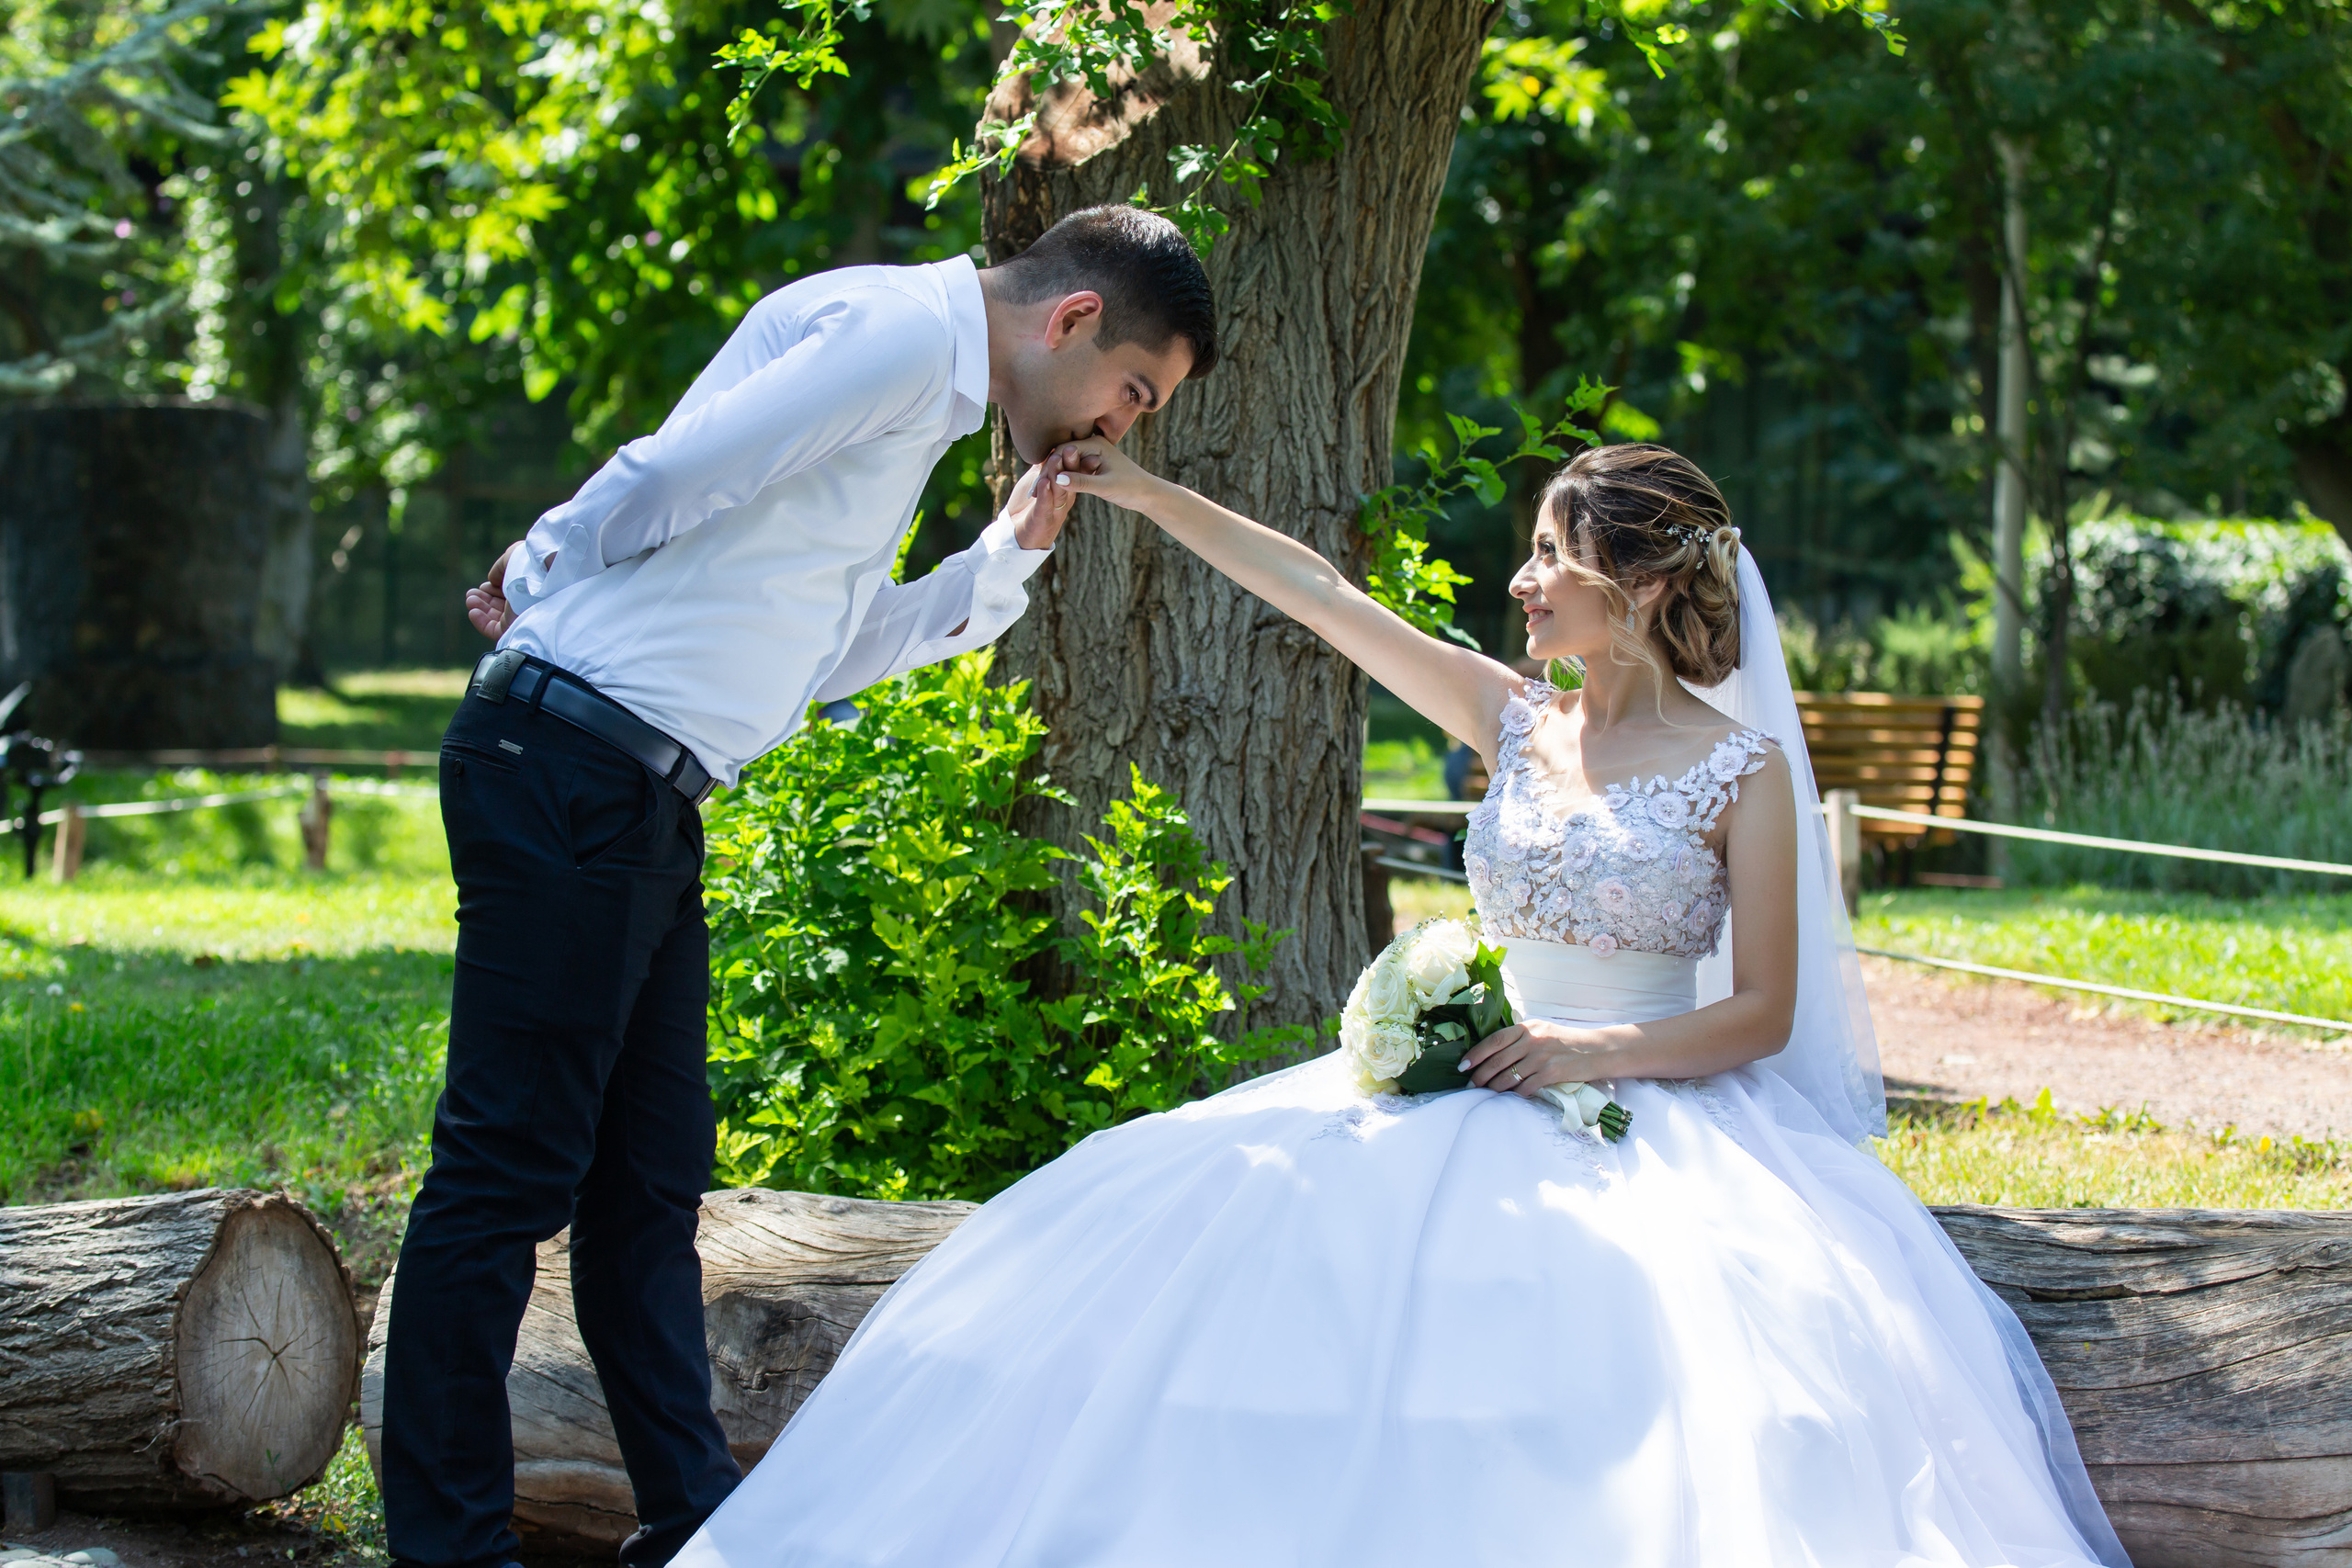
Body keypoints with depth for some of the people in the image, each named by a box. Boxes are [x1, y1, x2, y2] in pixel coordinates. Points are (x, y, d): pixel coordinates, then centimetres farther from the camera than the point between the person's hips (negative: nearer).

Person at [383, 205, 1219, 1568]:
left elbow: (829, 656, 23)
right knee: (512, 1165, -5)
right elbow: (667, 483, -18)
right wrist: (546, 576, 0)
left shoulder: (929, 386, 21)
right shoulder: (899, 329, -11)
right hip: (575, 782, -10)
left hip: (646, 811, 10)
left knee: (652, 1180, 13)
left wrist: (1008, 559, 16)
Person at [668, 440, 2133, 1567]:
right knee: (1261, 1239, -19)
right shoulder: (1516, 719, 11)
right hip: (1482, 1084, 5)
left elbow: (1763, 1012, -4)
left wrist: (1604, 1050, -19)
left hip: (1655, 1109, -5)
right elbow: (1320, 593, 13)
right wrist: (1142, 491, 12)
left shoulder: (1741, 771, -3)